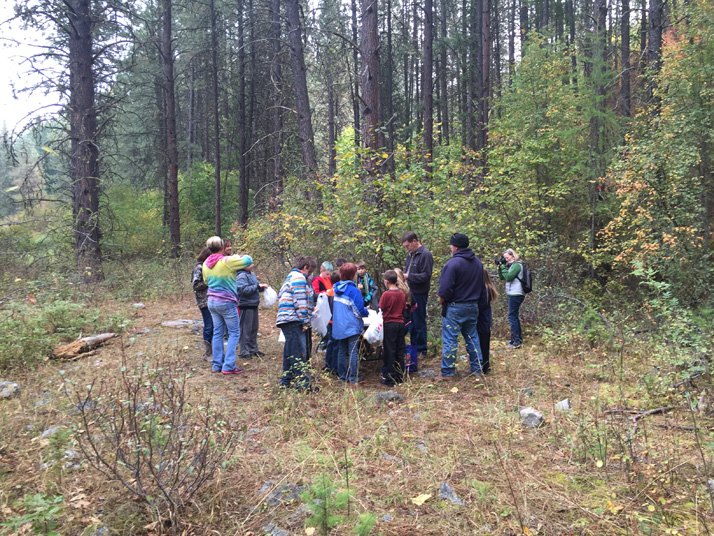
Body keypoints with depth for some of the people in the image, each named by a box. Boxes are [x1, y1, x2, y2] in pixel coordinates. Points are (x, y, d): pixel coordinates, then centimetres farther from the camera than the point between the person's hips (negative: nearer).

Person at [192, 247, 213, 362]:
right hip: (204, 301, -8)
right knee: (209, 326, -5)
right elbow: (195, 285, -15)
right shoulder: (199, 268, -10)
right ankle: (207, 354, 5)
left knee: (214, 326, 9)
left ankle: (213, 351, 19)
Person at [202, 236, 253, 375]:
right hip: (226, 302, -7)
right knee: (234, 332, 2)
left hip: (212, 301, 7)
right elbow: (248, 260, -14)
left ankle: (216, 364, 17)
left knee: (217, 333, 14)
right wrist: (239, 256, 5)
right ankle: (228, 366, -2)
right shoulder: (227, 261, -16)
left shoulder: (206, 264, 6)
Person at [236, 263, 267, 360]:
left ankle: (253, 349, 27)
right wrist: (257, 286, -17)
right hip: (246, 305, -9)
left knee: (254, 328, 16)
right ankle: (244, 352, 5)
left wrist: (262, 287, 3)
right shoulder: (241, 276, -15)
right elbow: (244, 290, -25)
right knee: (245, 329, -3)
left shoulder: (252, 274, 12)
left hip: (254, 305, 9)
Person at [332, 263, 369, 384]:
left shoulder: (336, 288, 6)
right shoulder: (353, 290, -15)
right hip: (352, 326, -6)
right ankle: (353, 378, 2)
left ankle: (343, 376, 20)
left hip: (339, 326, 6)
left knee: (341, 351, 13)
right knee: (353, 352, -1)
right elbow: (359, 310, -13)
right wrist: (367, 313, 6)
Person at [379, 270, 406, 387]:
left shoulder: (386, 294, -14)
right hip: (400, 324, 5)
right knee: (400, 351, 13)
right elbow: (404, 308, 9)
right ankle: (400, 376, 19)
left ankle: (390, 379, 4)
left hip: (389, 324, -5)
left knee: (390, 352, 1)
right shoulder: (402, 294, 2)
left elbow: (381, 309, -9)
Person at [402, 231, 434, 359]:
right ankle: (414, 347, 29)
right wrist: (403, 274, 3)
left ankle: (422, 350, 13)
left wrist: (408, 276, -20)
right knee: (411, 321, 16)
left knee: (419, 322, 0)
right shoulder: (410, 254, 11)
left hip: (420, 294, -8)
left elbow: (426, 276, -19)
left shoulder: (425, 255, -15)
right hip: (410, 292, 9)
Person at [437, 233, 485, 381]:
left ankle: (447, 373, 3)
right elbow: (481, 286, 15)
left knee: (449, 340, -1)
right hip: (473, 307, 7)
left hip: (454, 308, -7)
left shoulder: (453, 263, -18)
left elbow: (445, 289, -21)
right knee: (472, 338, 17)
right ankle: (477, 369, 23)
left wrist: (442, 301, -4)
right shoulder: (478, 262, 8)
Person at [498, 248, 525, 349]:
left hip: (516, 294, -10)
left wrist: (503, 267, -12)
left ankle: (515, 342, -9)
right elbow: (501, 277, 15)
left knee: (512, 316, -9)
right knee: (514, 316, 16)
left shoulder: (516, 265, -12)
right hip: (514, 294, 10)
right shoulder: (511, 265, 17)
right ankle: (519, 338, 25)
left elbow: (508, 277, -20)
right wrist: (500, 267, 3)